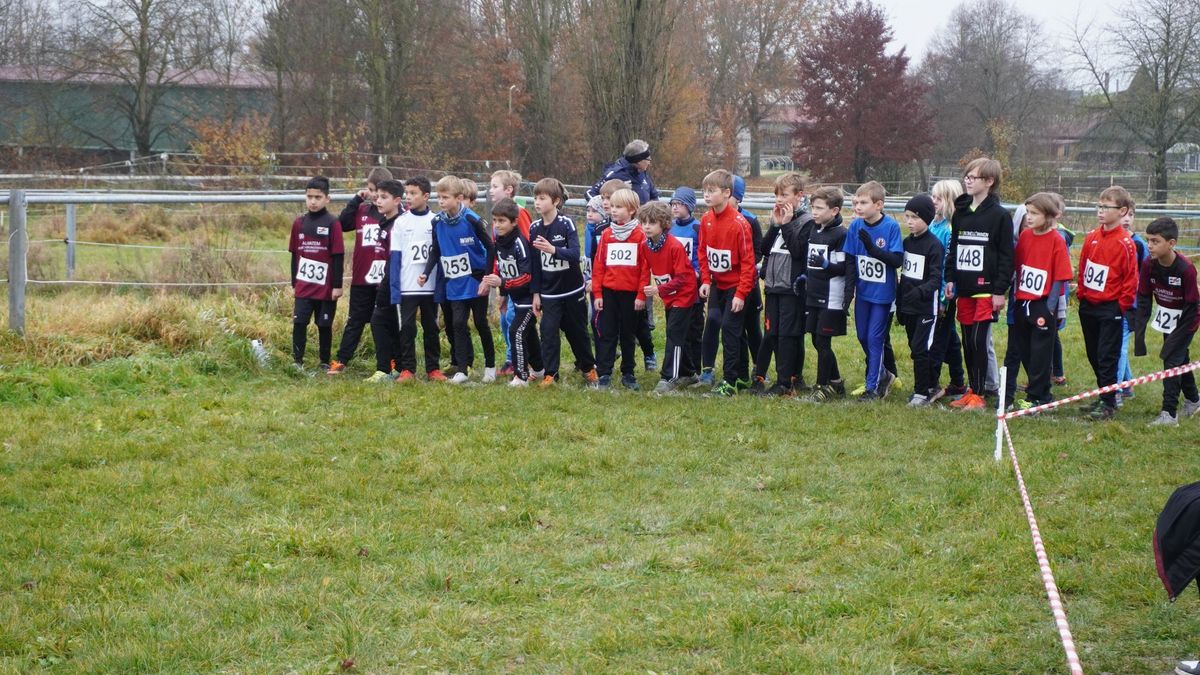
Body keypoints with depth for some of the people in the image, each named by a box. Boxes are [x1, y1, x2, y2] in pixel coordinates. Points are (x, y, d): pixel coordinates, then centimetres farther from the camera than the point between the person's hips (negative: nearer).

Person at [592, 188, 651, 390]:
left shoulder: (639, 235, -5)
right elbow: (598, 264, 5)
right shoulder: (607, 234, 5)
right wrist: (597, 293, 1)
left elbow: (645, 267, -5)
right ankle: (604, 374, 5)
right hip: (609, 292, 2)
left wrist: (641, 294, -8)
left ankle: (628, 374, 18)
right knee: (607, 333, 2)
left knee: (628, 334, 9)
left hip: (631, 293, -2)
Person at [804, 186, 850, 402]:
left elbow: (845, 267, -15)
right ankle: (836, 383, 24)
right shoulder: (814, 232, 13)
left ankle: (823, 386, 6)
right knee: (817, 342, 12)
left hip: (831, 299, -8)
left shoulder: (840, 234, -12)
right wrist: (804, 277, 10)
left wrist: (826, 265, -29)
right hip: (814, 296, 8)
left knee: (823, 342, -3)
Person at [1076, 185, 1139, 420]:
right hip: (1088, 305, 7)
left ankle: (1108, 404, 2)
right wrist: (1081, 293, 9)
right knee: (1093, 355, 14)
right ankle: (1104, 395, 27)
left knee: (1107, 357, -4)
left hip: (1110, 308, -7)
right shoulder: (1091, 238, 6)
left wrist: (1122, 306, -11)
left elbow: (1131, 279, -11)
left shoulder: (1125, 243, -12)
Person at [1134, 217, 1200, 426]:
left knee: (1172, 360, -14)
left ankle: (1169, 413, -13)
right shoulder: (1149, 266, -15)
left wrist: (1177, 337, -23)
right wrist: (1139, 332, -15)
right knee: (1180, 358, 20)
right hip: (1166, 319, 6)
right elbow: (1144, 299, -8)